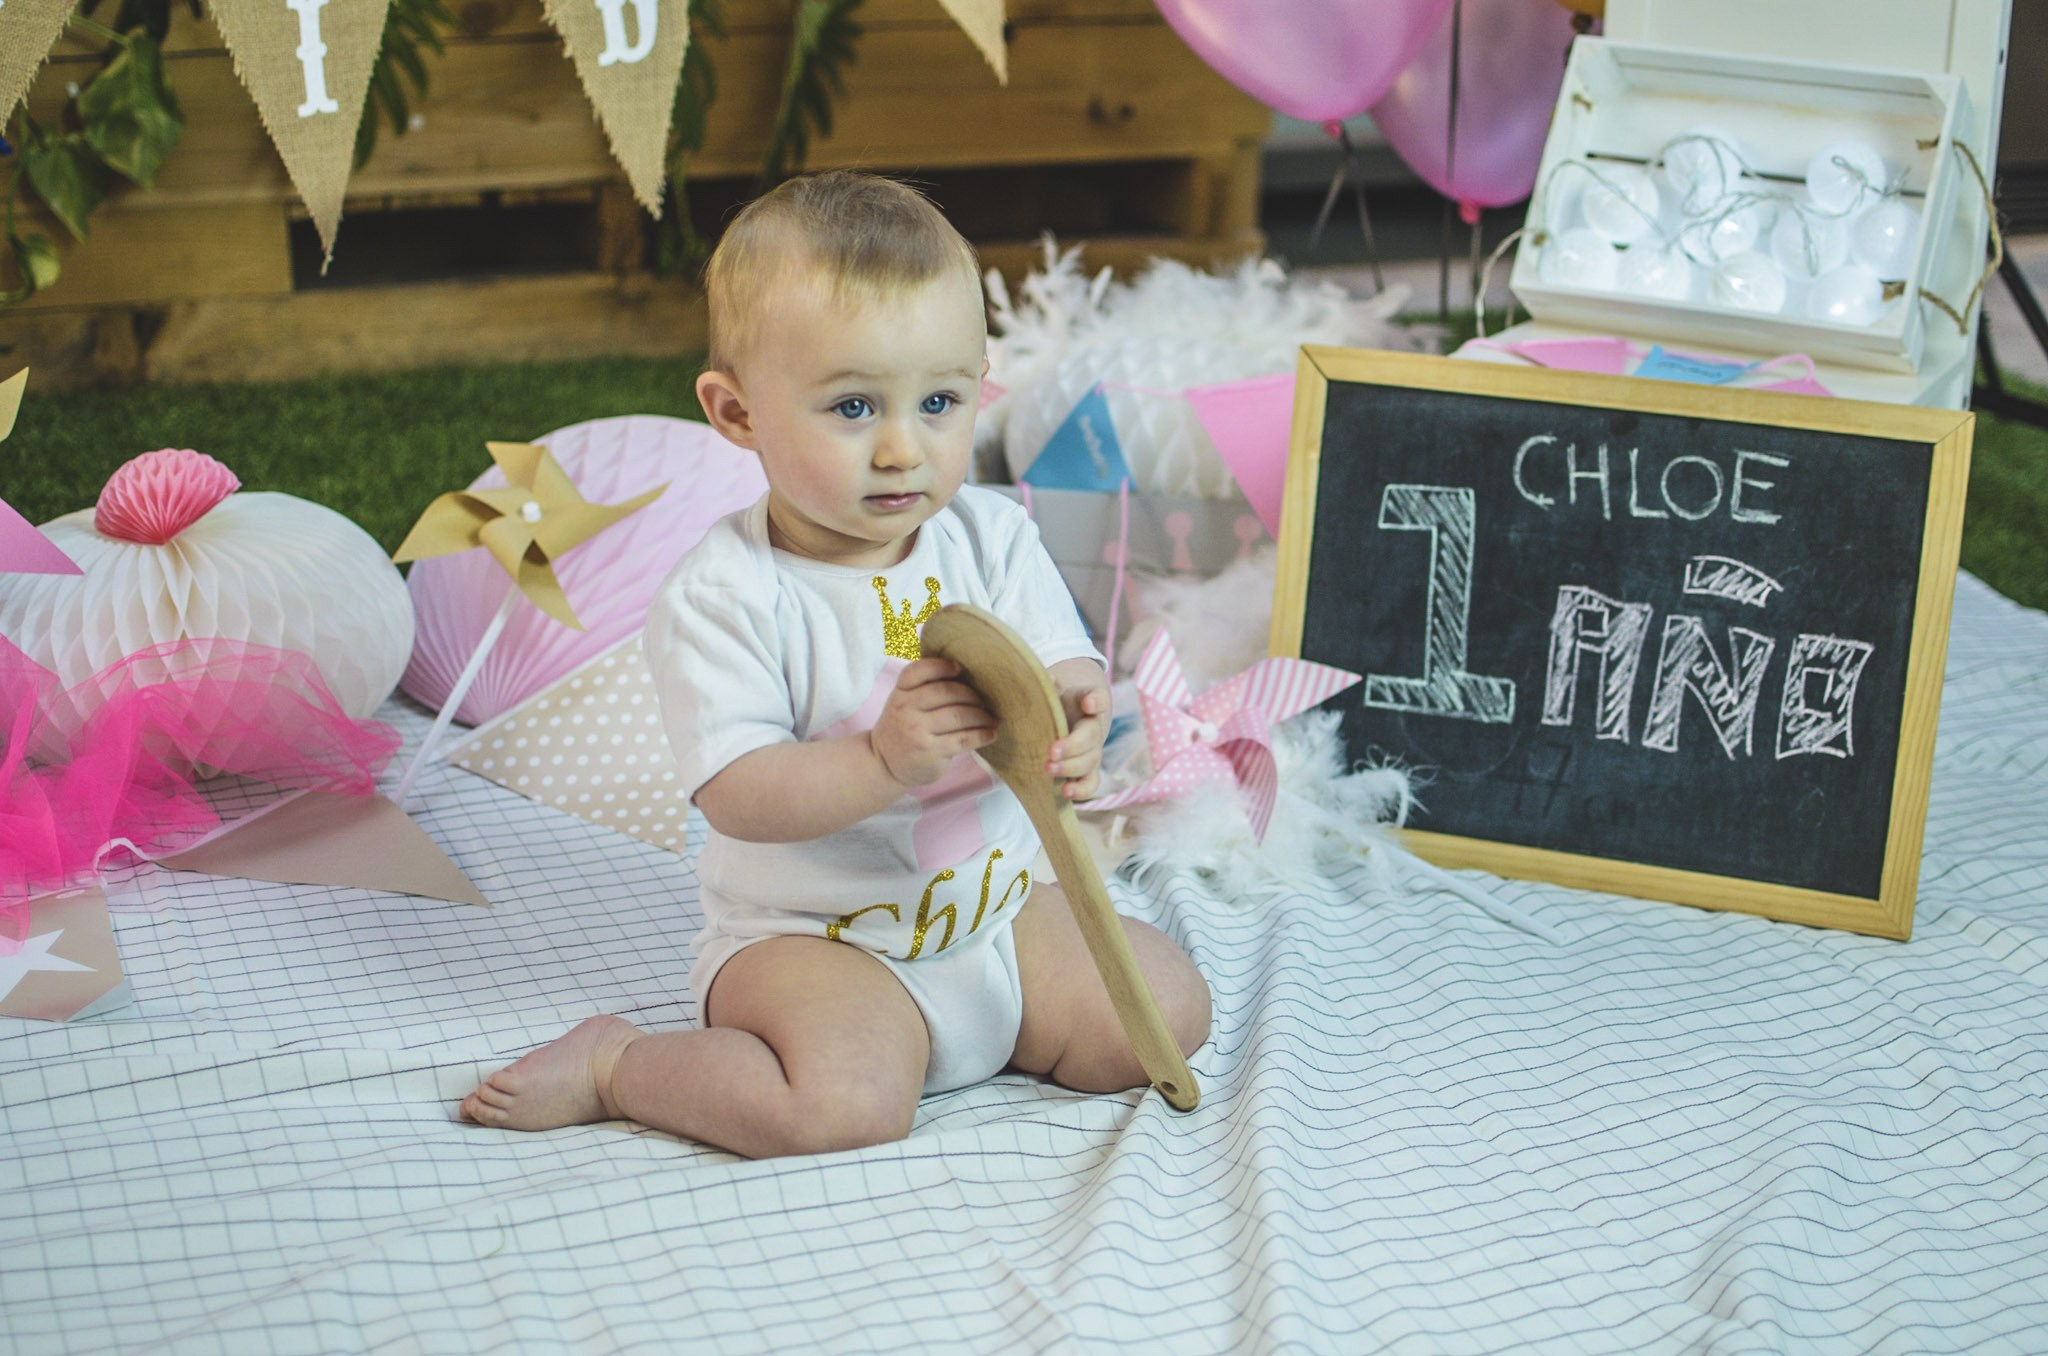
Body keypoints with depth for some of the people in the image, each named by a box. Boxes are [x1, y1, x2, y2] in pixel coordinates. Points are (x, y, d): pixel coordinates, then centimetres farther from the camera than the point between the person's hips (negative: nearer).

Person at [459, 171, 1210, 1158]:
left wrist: (1069, 728, -26)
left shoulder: (992, 538, -1)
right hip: (809, 936, -6)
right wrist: (885, 760, -37)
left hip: (999, 913, 6)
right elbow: (736, 796, -22)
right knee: (846, 1104, -31)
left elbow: (1071, 673, -1)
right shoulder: (722, 595, -17)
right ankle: (610, 1064, -5)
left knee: (1170, 1012, -3)